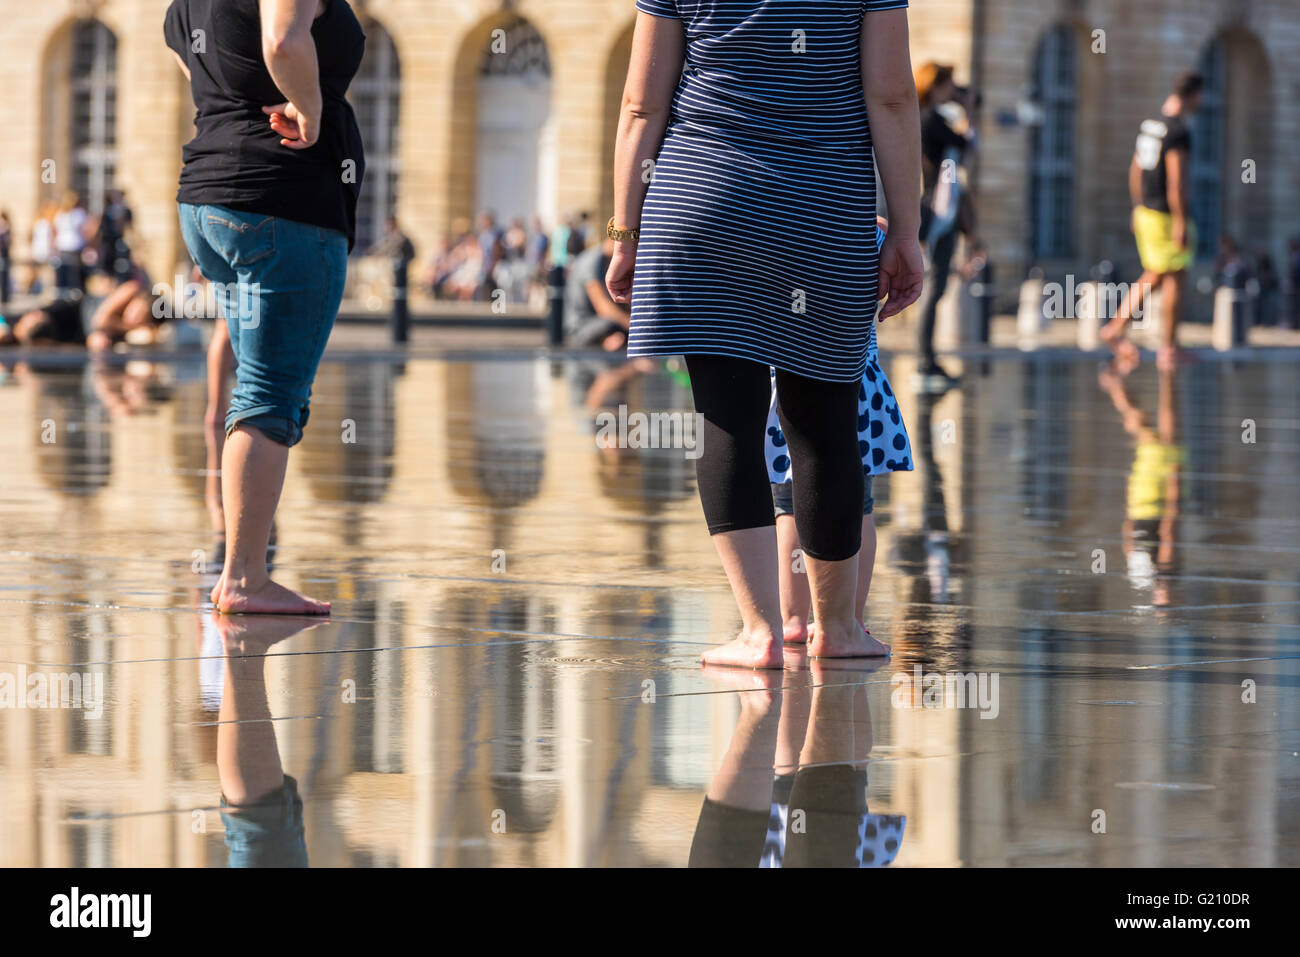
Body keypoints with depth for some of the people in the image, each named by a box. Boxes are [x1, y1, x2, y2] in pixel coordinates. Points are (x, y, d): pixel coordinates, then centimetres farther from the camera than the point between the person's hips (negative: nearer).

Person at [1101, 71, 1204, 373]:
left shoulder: (1149, 125, 11)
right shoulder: (1178, 131, -18)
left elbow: (1135, 169, 17)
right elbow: (1176, 181, -22)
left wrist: (1138, 207, 24)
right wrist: (1181, 222, -21)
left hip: (1146, 211, 9)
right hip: (1168, 214, -9)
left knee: (1154, 276, 16)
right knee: (1176, 278, -1)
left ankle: (1116, 327, 9)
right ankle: (1168, 348, 2)